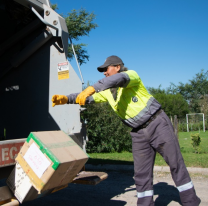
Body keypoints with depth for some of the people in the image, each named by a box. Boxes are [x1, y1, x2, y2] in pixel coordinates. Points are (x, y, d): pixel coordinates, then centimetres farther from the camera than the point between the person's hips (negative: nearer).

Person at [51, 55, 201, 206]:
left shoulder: (131, 75, -11)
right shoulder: (108, 91, 10)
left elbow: (119, 79, -33)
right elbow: (88, 98, 8)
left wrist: (92, 88, -45)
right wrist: (66, 99, -7)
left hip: (157, 123, -6)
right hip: (139, 133, 6)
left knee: (176, 163, 0)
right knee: (141, 172, 3)